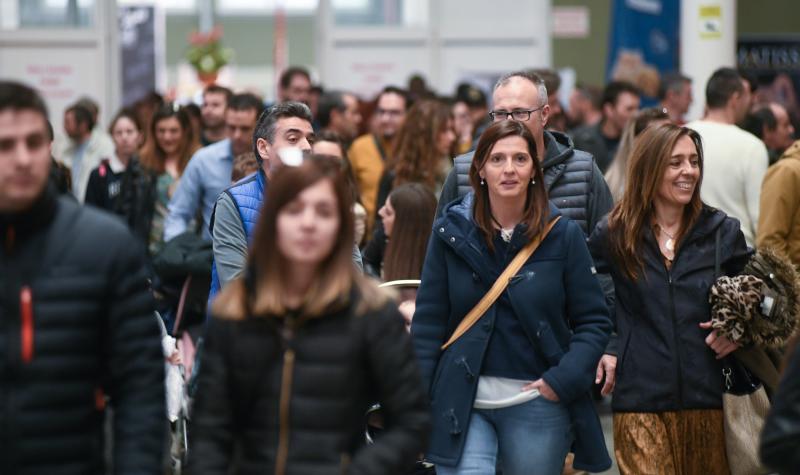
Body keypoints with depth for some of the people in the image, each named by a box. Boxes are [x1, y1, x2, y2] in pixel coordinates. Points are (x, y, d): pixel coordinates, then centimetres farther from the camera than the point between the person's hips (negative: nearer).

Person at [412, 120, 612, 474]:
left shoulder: (563, 234, 0)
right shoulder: (451, 232, 2)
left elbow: (593, 321, 2)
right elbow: (428, 323, 2)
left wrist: (563, 379, -11)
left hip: (537, 405, 0)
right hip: (461, 404, 0)